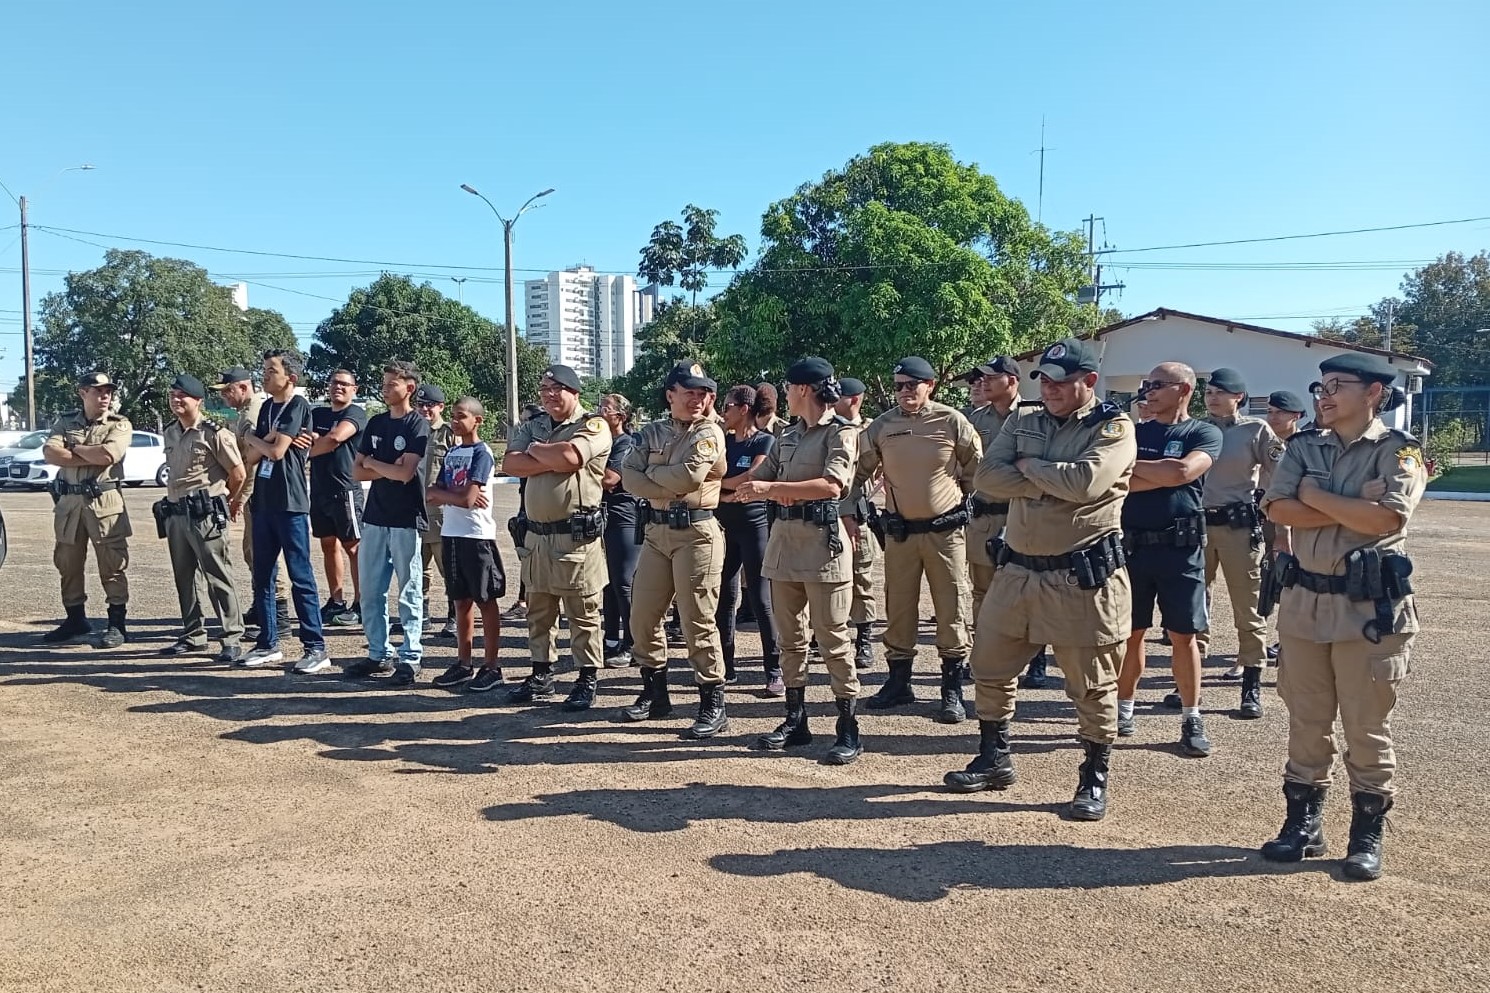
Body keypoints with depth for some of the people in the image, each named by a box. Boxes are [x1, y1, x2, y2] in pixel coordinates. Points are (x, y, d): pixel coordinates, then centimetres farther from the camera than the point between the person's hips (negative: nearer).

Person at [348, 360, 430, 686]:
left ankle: (410, 659, 4)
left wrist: (372, 463, -1)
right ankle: (379, 655, 20)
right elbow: (357, 472, 9)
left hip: (406, 520, -7)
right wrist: (389, 470, -8)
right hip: (375, 517, 7)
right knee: (371, 592, 10)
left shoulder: (418, 425, -6)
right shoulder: (376, 423, 13)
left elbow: (405, 473, -17)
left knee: (409, 593, -1)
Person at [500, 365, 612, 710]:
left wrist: (536, 449, -5)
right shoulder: (531, 426, 13)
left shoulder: (593, 426, -5)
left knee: (583, 611, 0)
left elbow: (569, 455, -24)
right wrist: (553, 461, -13)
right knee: (538, 609, 15)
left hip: (576, 535, -6)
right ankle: (541, 673, 27)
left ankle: (588, 679, 10)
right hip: (535, 533, 6)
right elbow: (510, 464, -2)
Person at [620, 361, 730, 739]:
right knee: (642, 615, 11)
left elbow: (690, 475, -21)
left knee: (697, 620, -6)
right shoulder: (652, 432, 12)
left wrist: (651, 472, -5)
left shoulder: (710, 433, -5)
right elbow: (629, 475, -1)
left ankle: (713, 705, 4)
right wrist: (669, 489, -14)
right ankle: (655, 694, 27)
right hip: (657, 530, 7)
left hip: (697, 532, -6)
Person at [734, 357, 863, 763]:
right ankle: (796, 720, 22)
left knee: (832, 637, -5)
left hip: (822, 539, -7)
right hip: (783, 537, 8)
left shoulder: (840, 432, -7)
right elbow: (760, 478, 19)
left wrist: (773, 489, -23)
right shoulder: (789, 433, 15)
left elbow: (832, 485, -21)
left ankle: (849, 730, 2)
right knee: (790, 635, 12)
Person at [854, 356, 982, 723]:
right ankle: (898, 682, 23)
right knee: (898, 608, 10)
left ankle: (952, 690, 11)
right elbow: (858, 473, 9)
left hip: (946, 530, -2)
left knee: (952, 610, 1)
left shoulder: (952, 422, -5)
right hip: (900, 532, 2)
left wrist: (970, 508, 5)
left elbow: (978, 471, 4)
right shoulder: (882, 427, 1)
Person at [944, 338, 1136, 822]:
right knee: (990, 668, 14)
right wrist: (1053, 485, -15)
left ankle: (1095, 779, 22)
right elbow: (985, 479, -5)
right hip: (1017, 570, 6)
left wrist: (1026, 466, -9)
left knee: (1091, 686, 5)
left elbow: (1085, 481, -24)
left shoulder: (1114, 428, -6)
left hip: (1084, 577, -6)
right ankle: (994, 760, 32)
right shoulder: (1022, 425, 10)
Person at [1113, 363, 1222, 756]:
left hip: (1180, 548, -3)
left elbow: (1183, 471, -18)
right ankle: (1124, 709, 20)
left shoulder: (1204, 434, 1)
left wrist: (1130, 465, -8)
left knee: (1183, 635, 3)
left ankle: (1191, 718, 14)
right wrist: (1165, 476, -13)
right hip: (1131, 545, 3)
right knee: (1131, 632, 8)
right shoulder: (1132, 432, 10)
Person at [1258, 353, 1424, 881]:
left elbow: (1386, 518, -20)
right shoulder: (1304, 447, 8)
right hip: (1304, 601, 4)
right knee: (1306, 723, 12)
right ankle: (1303, 823, 24)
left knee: (1367, 729, 6)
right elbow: (1279, 509, -7)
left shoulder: (1398, 450, -4)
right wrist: (1351, 508, -15)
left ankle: (1367, 835, 20)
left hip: (1370, 608, -4)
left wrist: (1315, 496, -10)